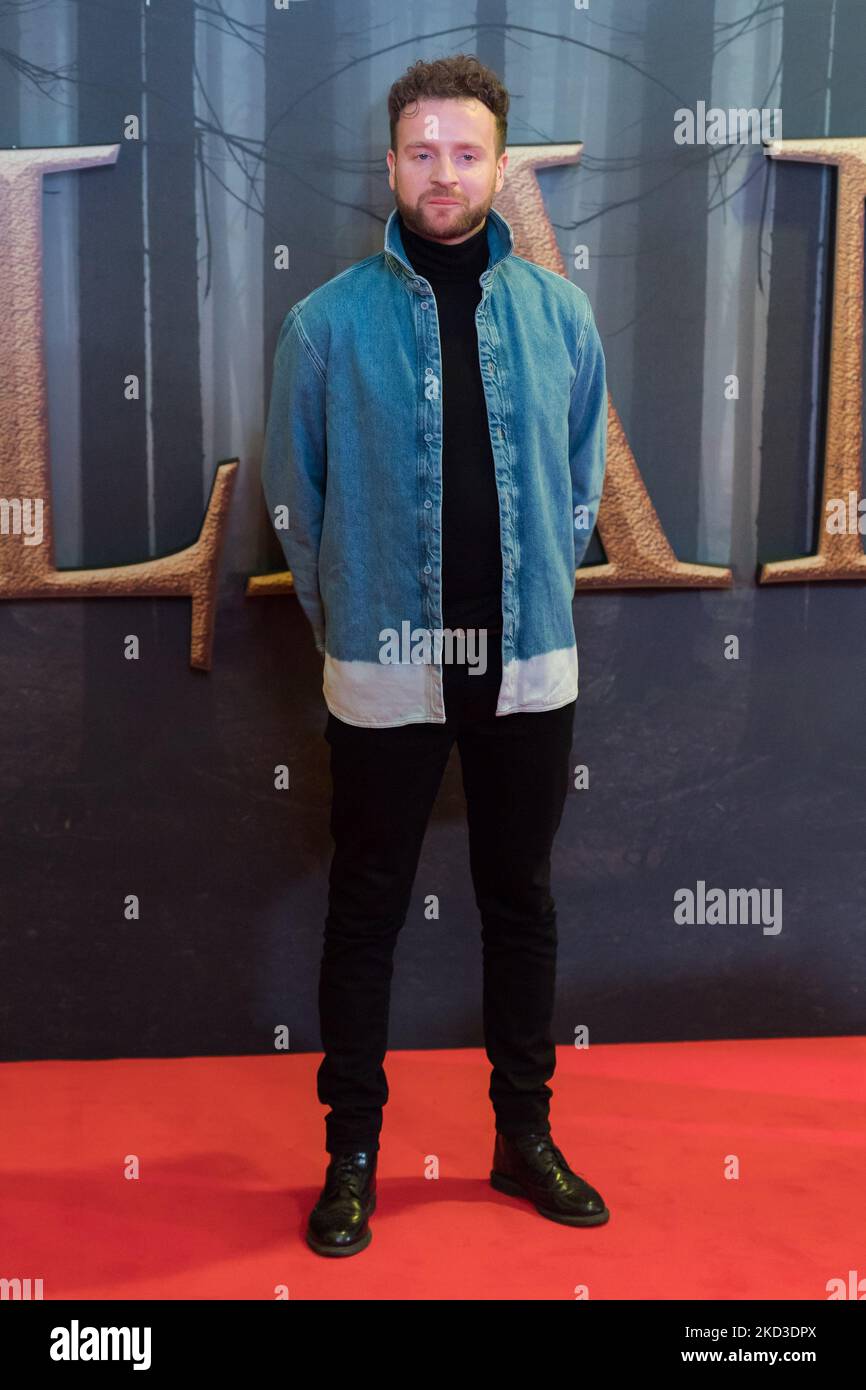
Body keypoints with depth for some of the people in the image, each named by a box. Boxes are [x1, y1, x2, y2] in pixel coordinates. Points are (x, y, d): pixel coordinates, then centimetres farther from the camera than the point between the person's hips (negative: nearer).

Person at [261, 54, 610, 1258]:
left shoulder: (560, 314, 2)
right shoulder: (330, 321, -4)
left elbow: (582, 480, 11)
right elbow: (293, 495, 2)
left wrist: (537, 594, 9)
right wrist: (342, 615, 4)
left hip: (529, 665, 2)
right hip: (384, 671, -2)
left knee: (522, 901, 13)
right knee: (367, 911, 8)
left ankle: (526, 1137, 30)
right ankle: (353, 1153, 24)